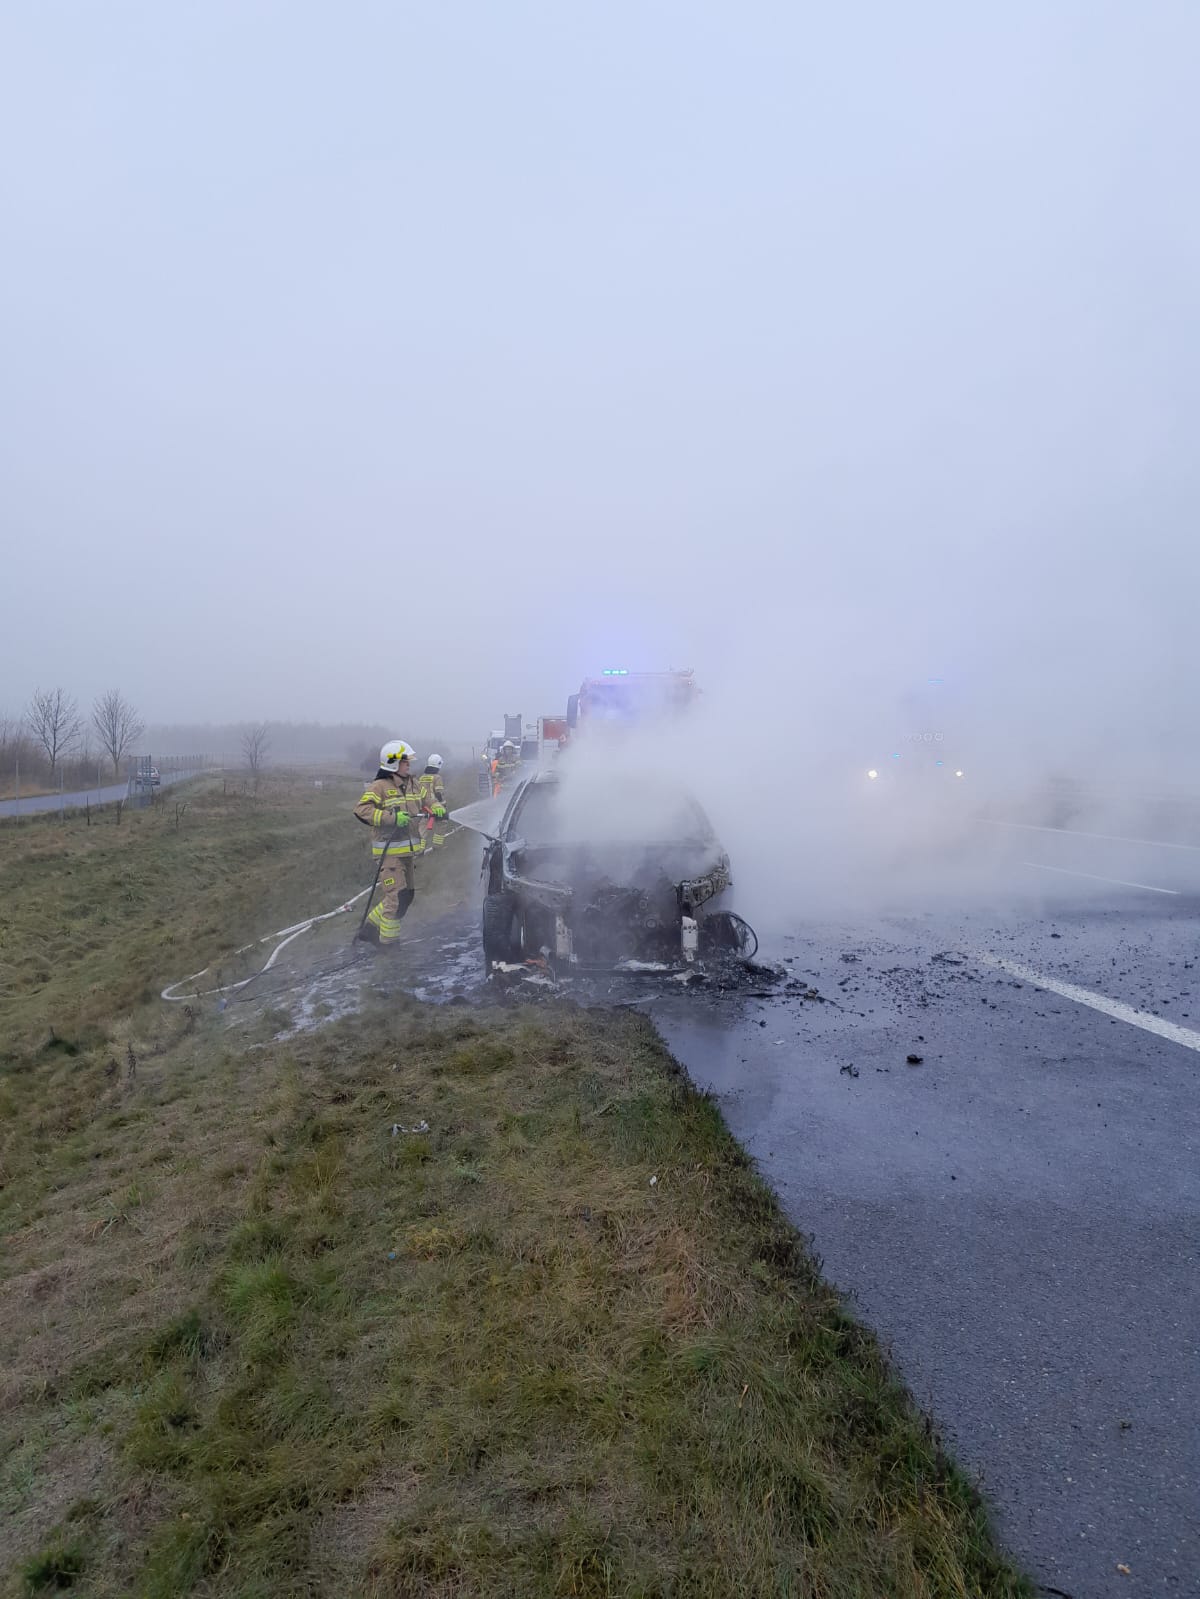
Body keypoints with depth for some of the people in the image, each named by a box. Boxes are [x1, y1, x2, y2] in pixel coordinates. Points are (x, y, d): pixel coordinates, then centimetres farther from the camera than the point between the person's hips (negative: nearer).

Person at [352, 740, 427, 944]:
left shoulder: (413, 784, 12)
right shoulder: (380, 787, -11)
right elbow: (361, 810, -21)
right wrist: (392, 818, -27)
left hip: (407, 850, 9)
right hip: (389, 850, -9)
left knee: (408, 895, 15)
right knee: (397, 897, -11)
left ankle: (371, 926, 29)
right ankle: (387, 939, 7)